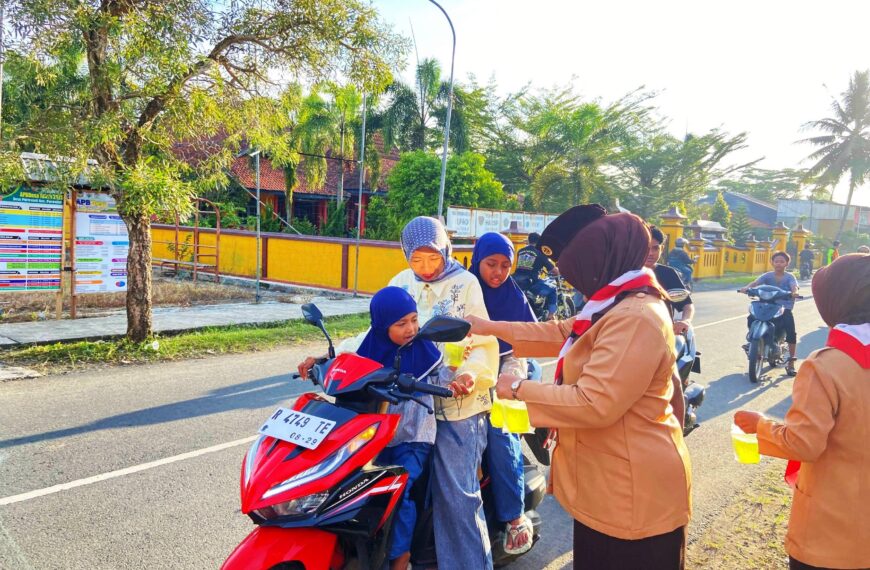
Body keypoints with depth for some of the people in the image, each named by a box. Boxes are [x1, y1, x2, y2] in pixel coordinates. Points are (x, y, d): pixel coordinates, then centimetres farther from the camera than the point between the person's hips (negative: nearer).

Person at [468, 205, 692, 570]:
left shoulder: (636, 318, -28)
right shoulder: (615, 306, 7)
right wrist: (490, 327, 17)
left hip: (634, 491, -10)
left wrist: (519, 388, -20)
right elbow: (562, 334, 18)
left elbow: (595, 403, -31)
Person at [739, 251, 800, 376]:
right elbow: (756, 282, -10)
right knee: (751, 318, -22)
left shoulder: (789, 277, 3)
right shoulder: (768, 275, 7)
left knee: (791, 332, -19)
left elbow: (794, 287, -17)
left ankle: (791, 362, -8)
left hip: (784, 309, -2)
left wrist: (794, 293, -42)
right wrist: (747, 288, -32)